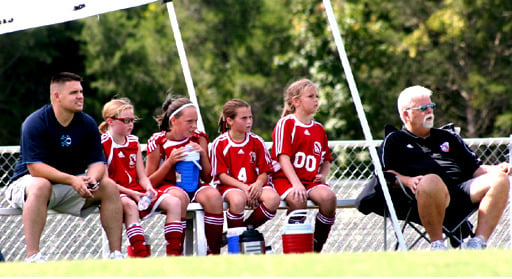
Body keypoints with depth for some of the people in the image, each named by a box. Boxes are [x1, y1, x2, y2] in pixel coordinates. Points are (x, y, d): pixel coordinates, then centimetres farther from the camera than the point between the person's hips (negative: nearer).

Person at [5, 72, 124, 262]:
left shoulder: (87, 124, -1)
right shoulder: (35, 123, -18)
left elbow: (97, 161, -2)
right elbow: (35, 167, -26)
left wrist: (92, 178, -27)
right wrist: (72, 180, -36)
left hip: (72, 181, 6)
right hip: (27, 181, -5)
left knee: (109, 187, -13)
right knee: (40, 187, -39)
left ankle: (116, 253, -12)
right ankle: (32, 257, -44)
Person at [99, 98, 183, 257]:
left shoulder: (134, 143, 16)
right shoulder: (102, 144, -6)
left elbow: (142, 176, 15)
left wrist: (149, 189, -9)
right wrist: (131, 193, -21)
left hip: (136, 191, 7)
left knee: (173, 203, -13)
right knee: (129, 205, -41)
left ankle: (173, 254, -18)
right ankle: (141, 255, -48)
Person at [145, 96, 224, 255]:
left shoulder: (199, 138, 8)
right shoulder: (158, 141, -3)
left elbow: (208, 178, 9)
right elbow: (149, 182, -3)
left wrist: (203, 154, -8)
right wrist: (170, 162, -15)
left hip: (194, 187, 3)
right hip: (167, 187, -3)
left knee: (213, 195, -30)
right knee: (179, 197, -38)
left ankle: (214, 252, -23)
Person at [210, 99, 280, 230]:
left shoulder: (257, 141, 7)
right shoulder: (220, 144, -2)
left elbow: (264, 172, 6)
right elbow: (221, 175, -5)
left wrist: (258, 184, -17)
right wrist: (243, 187, -18)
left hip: (255, 185, 4)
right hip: (230, 186, -4)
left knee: (273, 198, -28)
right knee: (238, 199, -39)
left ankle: (247, 227, -6)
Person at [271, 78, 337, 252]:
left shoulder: (319, 129, 18)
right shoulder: (286, 124, -1)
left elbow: (326, 160, 25)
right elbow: (283, 157, -11)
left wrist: (323, 175, 1)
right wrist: (296, 184, -24)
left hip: (311, 180, 5)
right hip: (285, 179, -5)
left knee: (329, 197, -27)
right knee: (298, 199, -37)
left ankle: (316, 249, -16)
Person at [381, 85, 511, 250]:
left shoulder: (448, 137, 37)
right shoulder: (395, 141, 22)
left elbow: (475, 168, 31)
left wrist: (497, 169, 10)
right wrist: (407, 180, -14)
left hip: (462, 189, 5)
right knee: (431, 181, -42)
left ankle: (479, 242, -29)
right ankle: (437, 245, -28)